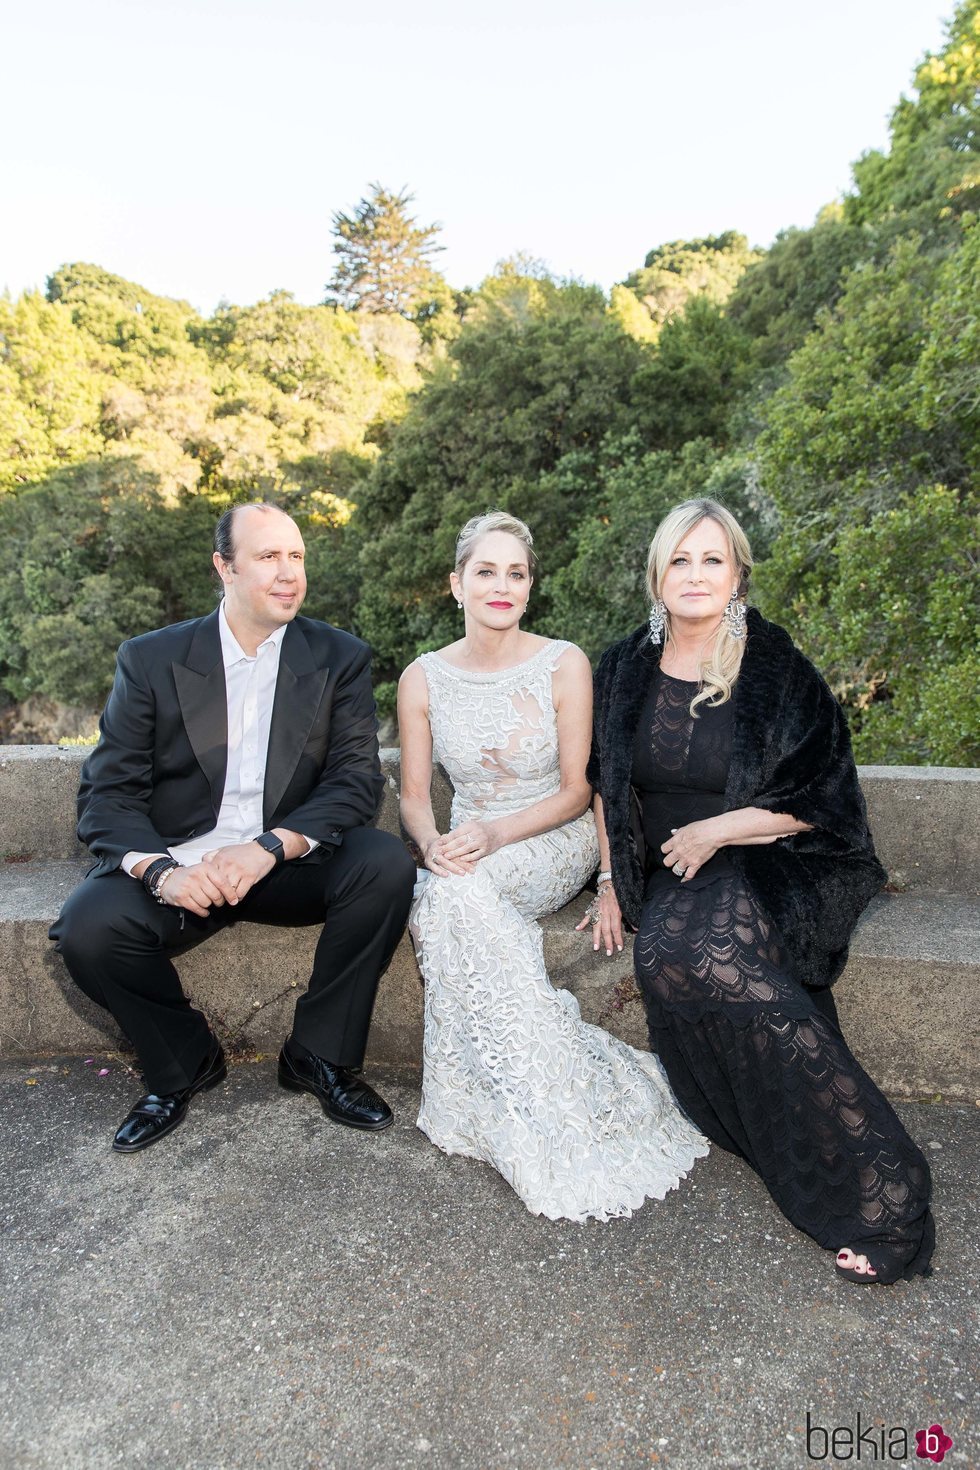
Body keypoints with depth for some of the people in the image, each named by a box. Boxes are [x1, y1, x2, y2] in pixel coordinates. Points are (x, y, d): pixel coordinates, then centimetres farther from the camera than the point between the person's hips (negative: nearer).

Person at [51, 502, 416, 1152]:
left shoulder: (341, 658, 1)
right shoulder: (151, 659, 0)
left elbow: (358, 778, -7)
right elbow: (108, 794, -4)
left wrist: (270, 848, -24)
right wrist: (160, 870, -24)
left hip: (293, 863, 0)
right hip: (178, 864, 0)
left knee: (387, 864, -27)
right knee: (87, 927, -26)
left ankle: (319, 1056, -5)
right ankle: (185, 1064, 4)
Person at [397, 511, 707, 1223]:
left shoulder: (564, 664, -8)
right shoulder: (423, 678, 1)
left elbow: (575, 790, -6)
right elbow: (415, 795, 4)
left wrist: (497, 832, -22)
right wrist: (433, 842, -20)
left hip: (552, 842, -3)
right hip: (469, 845, 3)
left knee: (458, 897, -33)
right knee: (445, 895, -32)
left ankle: (548, 1119, -22)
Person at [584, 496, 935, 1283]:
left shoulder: (776, 670, -5)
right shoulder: (627, 669, 6)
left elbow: (818, 800, -4)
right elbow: (606, 785, 13)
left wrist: (711, 833, -11)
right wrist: (611, 881, 5)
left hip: (765, 870, -4)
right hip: (667, 881, 4)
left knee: (683, 951, -34)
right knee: (672, 953, -29)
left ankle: (874, 1184, -22)